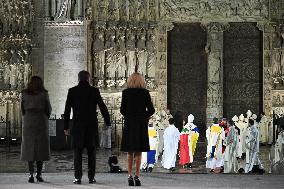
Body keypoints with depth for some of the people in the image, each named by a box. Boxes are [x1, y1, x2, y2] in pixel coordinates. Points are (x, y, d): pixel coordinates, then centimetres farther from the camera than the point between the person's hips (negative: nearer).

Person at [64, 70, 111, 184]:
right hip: (92, 126, 0)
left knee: (78, 152, 3)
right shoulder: (94, 91, 0)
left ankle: (78, 178, -3)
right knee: (91, 152, 5)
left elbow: (67, 110, 1)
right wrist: (108, 123, 10)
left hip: (77, 126, 0)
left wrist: (66, 127, 6)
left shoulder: (72, 91, 0)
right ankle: (91, 177, 2)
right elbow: (103, 108, 1)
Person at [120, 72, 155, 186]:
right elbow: (151, 110, -4)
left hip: (129, 124, 0)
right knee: (138, 152, 7)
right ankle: (137, 176, 0)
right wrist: (144, 117, 10)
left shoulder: (126, 92, -3)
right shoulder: (145, 93, -3)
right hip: (141, 125, 0)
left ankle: (130, 175, 0)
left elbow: (122, 110, -3)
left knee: (130, 152, 9)